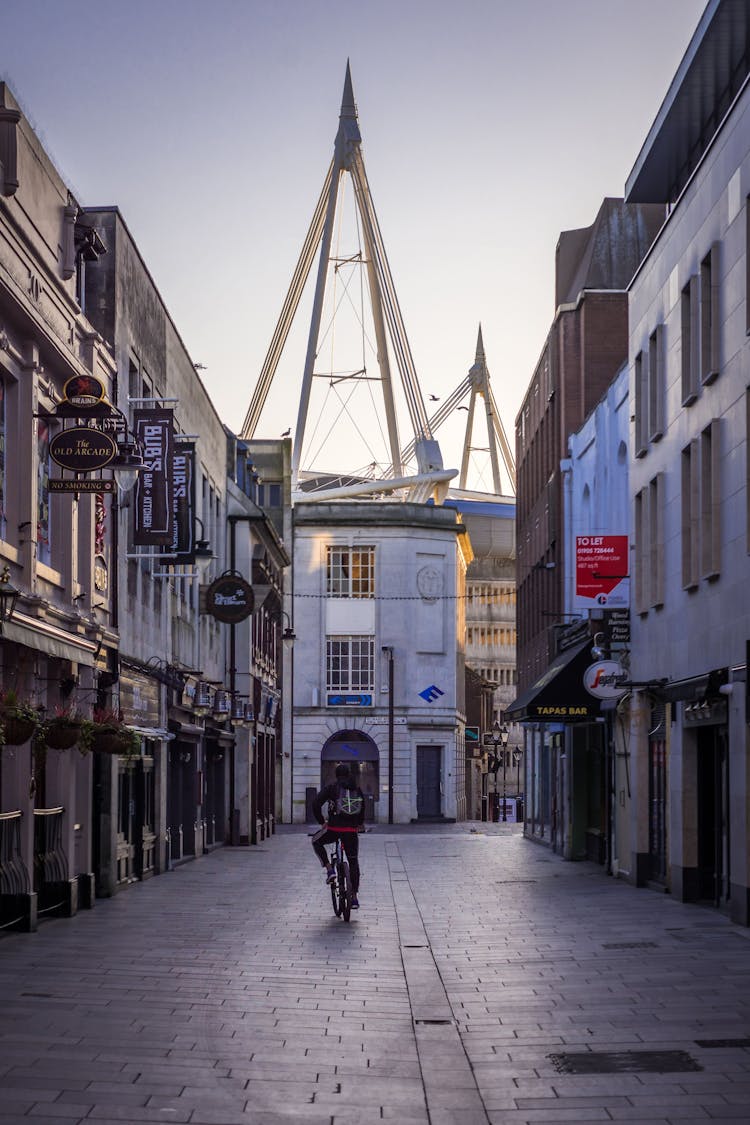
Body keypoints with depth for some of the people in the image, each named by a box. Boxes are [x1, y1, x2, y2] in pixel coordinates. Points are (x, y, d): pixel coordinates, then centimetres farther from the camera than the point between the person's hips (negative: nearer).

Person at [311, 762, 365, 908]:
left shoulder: (330, 788, 0)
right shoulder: (357, 789, 11)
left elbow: (316, 804, -8)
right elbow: (363, 808, 20)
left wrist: (322, 821, 4)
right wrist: (359, 824, 34)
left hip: (334, 828, -3)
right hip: (351, 830, 3)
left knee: (316, 842, 27)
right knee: (353, 862, 15)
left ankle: (329, 869, 9)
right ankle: (354, 897, 11)